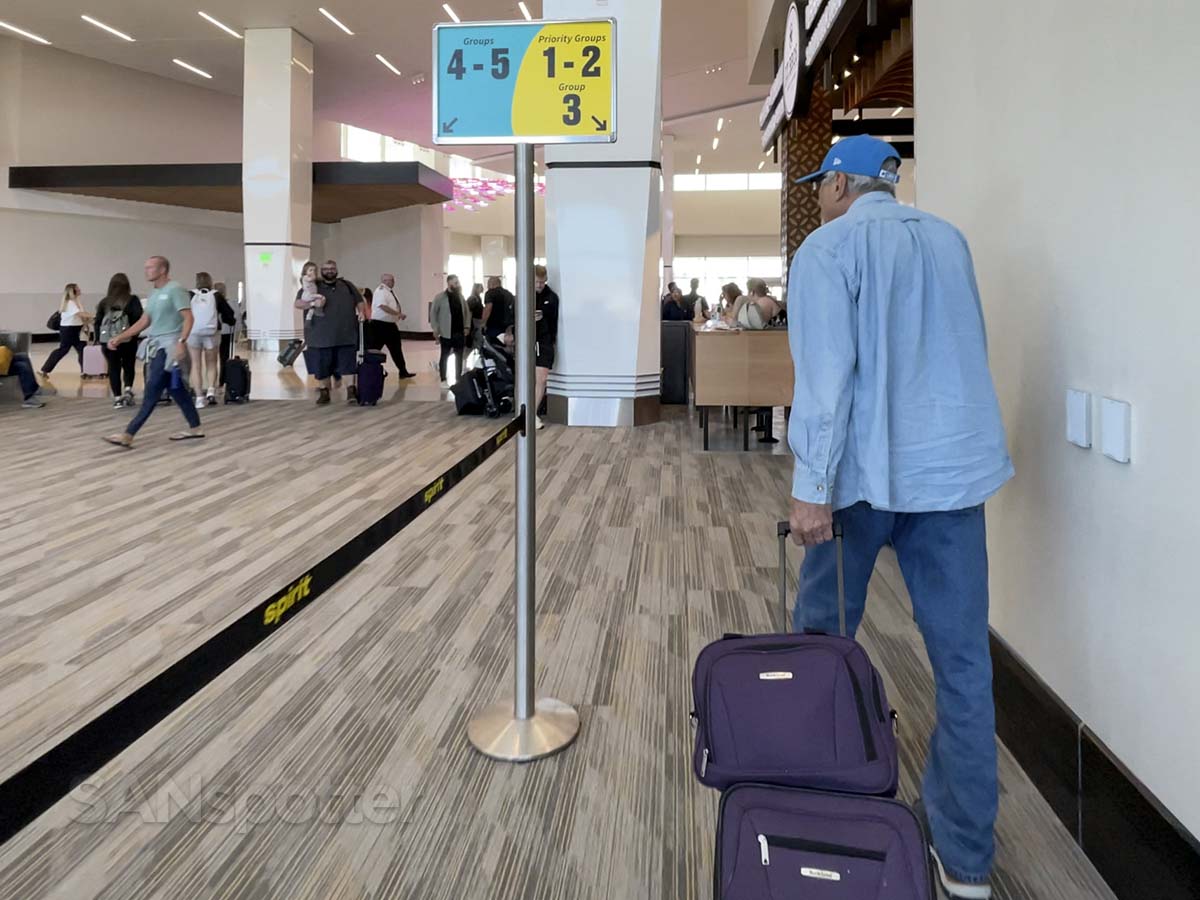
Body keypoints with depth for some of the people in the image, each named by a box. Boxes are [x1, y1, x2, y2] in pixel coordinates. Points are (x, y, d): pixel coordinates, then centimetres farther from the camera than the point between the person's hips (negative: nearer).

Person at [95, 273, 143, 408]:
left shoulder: (104, 302, 8)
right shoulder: (132, 300, -2)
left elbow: (98, 321, 7)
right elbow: (139, 318, -12)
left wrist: (98, 338, 12)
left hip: (108, 340, 2)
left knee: (113, 368, 8)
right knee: (129, 366, 14)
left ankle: (117, 397, 7)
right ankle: (128, 390, -6)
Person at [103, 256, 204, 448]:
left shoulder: (174, 289, -9)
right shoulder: (153, 294, 17)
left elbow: (188, 318, -16)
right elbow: (143, 322, 17)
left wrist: (181, 342, -27)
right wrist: (119, 338, 11)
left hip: (169, 347, -9)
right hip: (157, 347, 9)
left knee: (151, 393, -9)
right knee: (176, 389, 12)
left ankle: (128, 435, -10)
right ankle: (195, 429, 19)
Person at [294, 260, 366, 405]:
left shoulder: (347, 285, 15)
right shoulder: (313, 286, 6)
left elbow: (359, 301, 20)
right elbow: (298, 303, 1)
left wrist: (361, 312, -2)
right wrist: (313, 303, -18)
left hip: (346, 334, 1)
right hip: (322, 335, -1)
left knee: (348, 363, -4)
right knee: (322, 365, 4)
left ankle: (351, 391, -3)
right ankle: (324, 392, 15)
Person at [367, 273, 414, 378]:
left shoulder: (390, 291, 14)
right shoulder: (381, 291, -14)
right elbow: (383, 306, -28)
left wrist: (400, 315, 6)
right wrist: (399, 314, -25)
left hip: (390, 324, 10)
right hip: (379, 325, -10)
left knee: (396, 348, 12)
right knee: (373, 350, -3)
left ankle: (403, 371, 18)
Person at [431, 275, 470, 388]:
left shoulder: (461, 297, 9)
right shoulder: (440, 297, -5)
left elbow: (467, 312, 15)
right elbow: (433, 313, -4)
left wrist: (467, 326, 4)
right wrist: (435, 329, -10)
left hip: (460, 332, 4)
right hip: (446, 333, -4)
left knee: (459, 356, 7)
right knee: (444, 356, 3)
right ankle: (443, 380, 12)